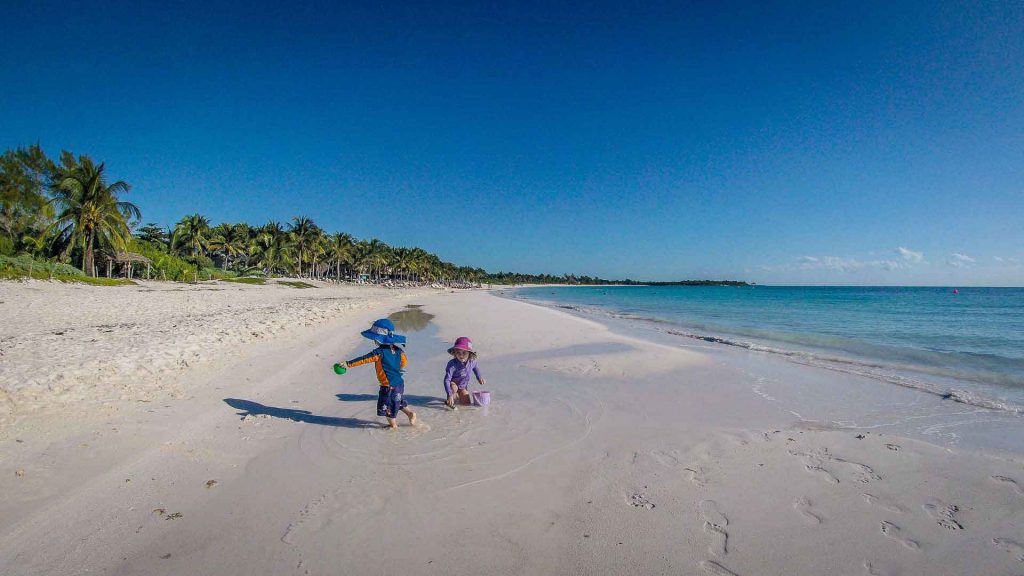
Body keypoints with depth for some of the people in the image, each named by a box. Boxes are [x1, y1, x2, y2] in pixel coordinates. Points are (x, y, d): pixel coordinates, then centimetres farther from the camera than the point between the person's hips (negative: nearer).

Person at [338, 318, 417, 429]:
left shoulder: (379, 352, -22)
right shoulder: (398, 350, -1)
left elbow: (363, 359, -20)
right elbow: (404, 362, 14)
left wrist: (348, 364, -15)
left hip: (388, 386, -7)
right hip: (400, 383, 7)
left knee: (387, 407, 13)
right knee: (399, 403, 29)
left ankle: (393, 426, 24)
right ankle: (410, 413, 22)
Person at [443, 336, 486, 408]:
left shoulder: (472, 362, -19)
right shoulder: (452, 364, -35)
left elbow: (475, 368, 8)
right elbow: (447, 380, -37)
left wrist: (479, 378, 1)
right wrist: (450, 395, -45)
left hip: (463, 386, 5)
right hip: (453, 384, -5)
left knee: (468, 403, 2)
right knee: (454, 388, -38)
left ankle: (457, 397, 33)